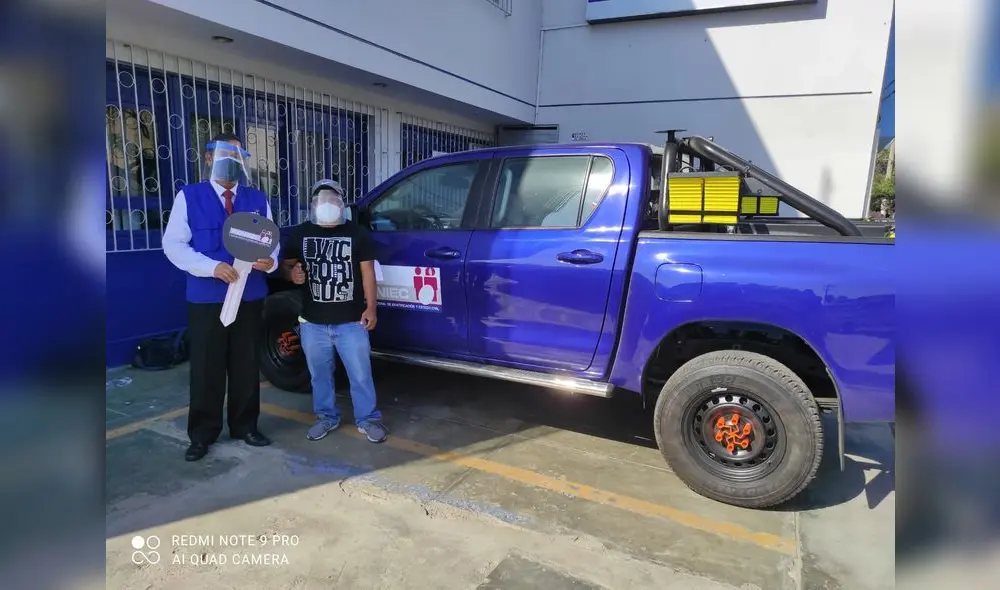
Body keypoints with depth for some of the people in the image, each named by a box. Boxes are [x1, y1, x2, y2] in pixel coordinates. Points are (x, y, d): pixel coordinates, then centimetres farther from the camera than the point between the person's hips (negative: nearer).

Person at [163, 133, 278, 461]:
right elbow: (173, 244, -5)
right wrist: (212, 267, -19)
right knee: (206, 368, 5)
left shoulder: (257, 199, 11)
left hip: (250, 297, 3)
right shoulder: (189, 197, 2)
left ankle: (245, 426, 26)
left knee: (246, 366, 11)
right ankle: (203, 434, 19)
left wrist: (269, 261, -16)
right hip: (206, 298, -2)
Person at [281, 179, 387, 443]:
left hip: (351, 320, -2)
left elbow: (367, 271, 2)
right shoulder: (299, 234, 5)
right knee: (320, 373, 14)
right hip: (313, 321, 2)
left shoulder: (357, 234, 2)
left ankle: (368, 419, 18)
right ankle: (326, 417, 32)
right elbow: (285, 265, 13)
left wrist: (370, 307, -5)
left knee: (360, 374, 2)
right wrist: (292, 274, -12)